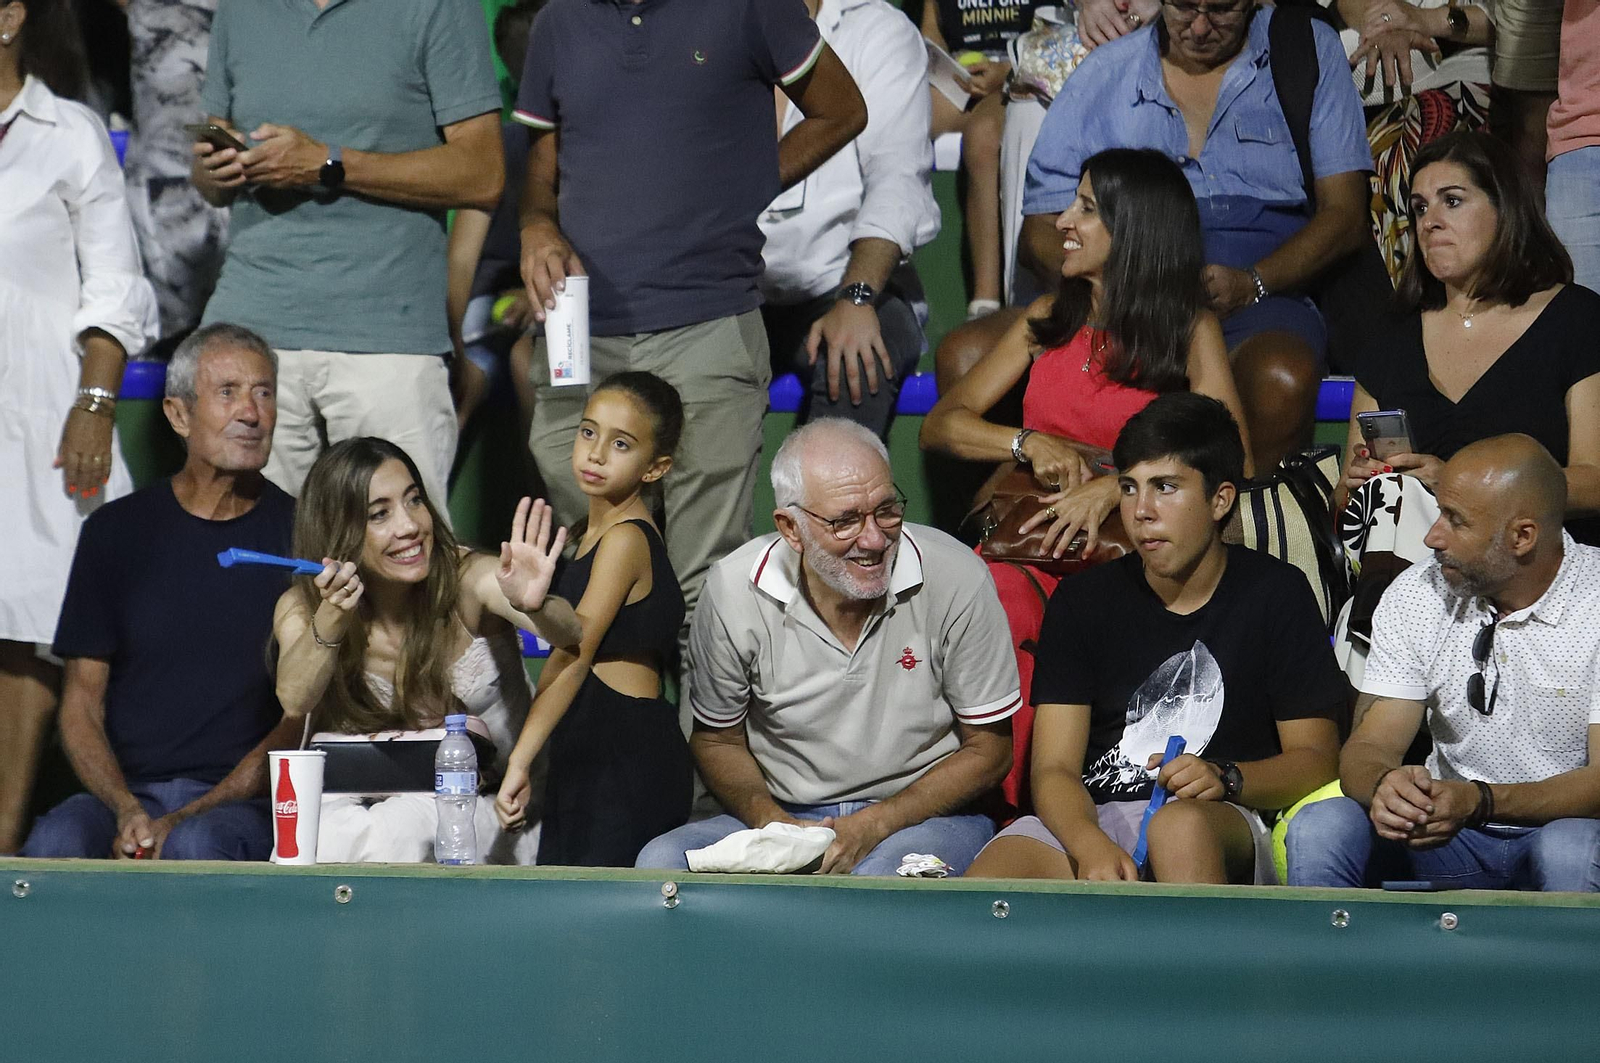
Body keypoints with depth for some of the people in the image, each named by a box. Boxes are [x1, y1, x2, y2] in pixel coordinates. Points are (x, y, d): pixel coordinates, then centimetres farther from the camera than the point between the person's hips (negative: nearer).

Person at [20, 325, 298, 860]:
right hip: (124, 792, 2)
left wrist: (188, 819, -11)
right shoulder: (117, 530, 11)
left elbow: (304, 716, 1)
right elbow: (81, 704, 10)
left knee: (196, 846, -37)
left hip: (245, 800, -2)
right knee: (56, 841, -31)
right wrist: (127, 811, -11)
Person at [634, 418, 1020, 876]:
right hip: (786, 816, 4)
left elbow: (987, 750, -3)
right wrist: (773, 824, -13)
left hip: (926, 816, -4)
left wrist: (874, 827, -17)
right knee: (662, 861, -24)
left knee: (880, 875, -39)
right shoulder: (734, 590, -8)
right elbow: (718, 740, 8)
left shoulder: (955, 579, -13)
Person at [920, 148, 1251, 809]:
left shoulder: (1189, 329, 5)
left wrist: (1114, 487, -22)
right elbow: (940, 424, 14)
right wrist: (1032, 444, -5)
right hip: (1024, 549, 3)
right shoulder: (1050, 319, 18)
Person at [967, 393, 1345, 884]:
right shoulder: (1082, 600, 10)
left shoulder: (1275, 595, 5)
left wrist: (1225, 778, -16)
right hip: (1092, 823, 1)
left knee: (1182, 827, -41)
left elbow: (1316, 757, 6)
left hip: (1225, 828, -1)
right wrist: (1092, 848, -22)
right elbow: (1054, 769, 1)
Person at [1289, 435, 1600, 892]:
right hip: (1447, 823, 3)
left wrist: (1479, 801, -34)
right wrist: (1383, 785, -30)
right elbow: (1370, 747, -3)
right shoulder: (1417, 595, 0)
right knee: (1317, 829, -24)